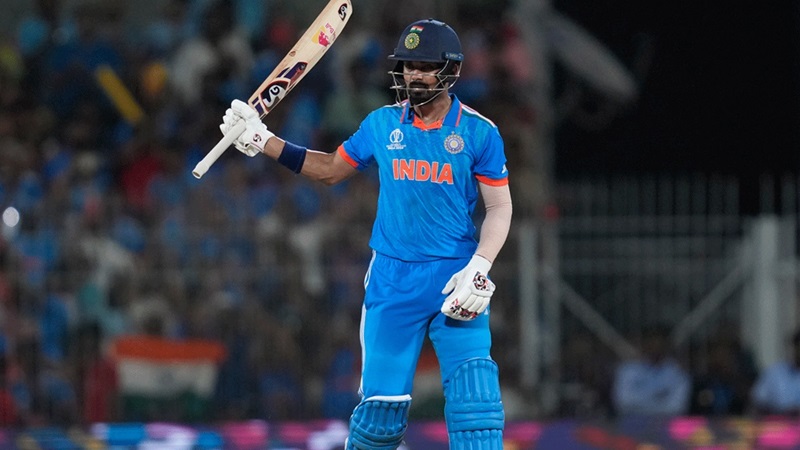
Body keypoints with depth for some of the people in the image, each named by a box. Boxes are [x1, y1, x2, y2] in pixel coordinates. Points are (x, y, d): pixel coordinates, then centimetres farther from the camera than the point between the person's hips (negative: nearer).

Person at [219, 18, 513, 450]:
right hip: (392, 280, 2)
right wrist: (262, 141, 13)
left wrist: (479, 268, -15)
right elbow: (330, 169, 19)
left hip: (456, 278, -2)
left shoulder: (478, 132, -3)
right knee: (382, 399, 0)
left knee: (473, 391, -17)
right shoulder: (382, 124, 6)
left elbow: (500, 207, -1)